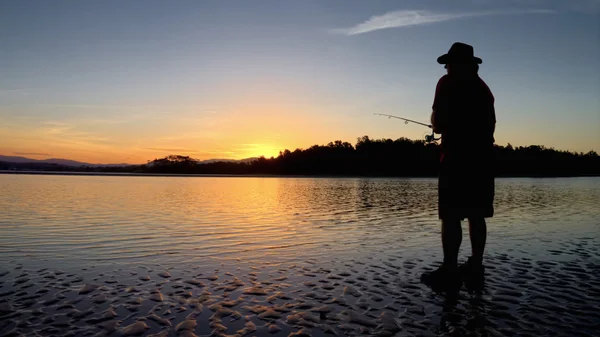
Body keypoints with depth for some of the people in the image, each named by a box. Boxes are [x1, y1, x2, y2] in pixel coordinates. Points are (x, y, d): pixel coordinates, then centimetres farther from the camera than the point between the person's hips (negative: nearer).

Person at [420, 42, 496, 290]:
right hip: (482, 157, 8)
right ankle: (475, 267, 12)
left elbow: (438, 123, -10)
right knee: (476, 215, 8)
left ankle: (449, 270, -8)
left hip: (457, 158, -8)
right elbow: (490, 125, 25)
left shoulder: (448, 84, -2)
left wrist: (438, 123, 12)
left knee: (451, 216, -8)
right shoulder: (483, 88, 21)